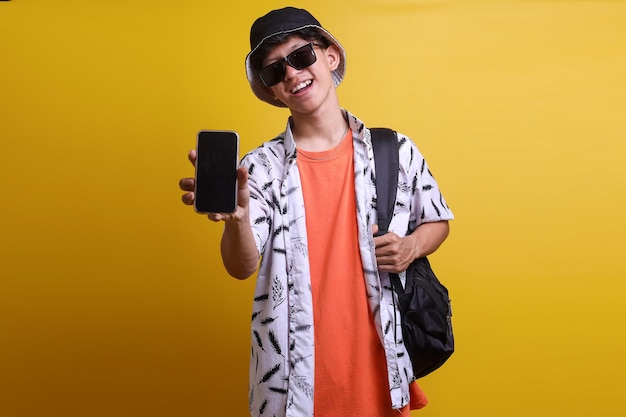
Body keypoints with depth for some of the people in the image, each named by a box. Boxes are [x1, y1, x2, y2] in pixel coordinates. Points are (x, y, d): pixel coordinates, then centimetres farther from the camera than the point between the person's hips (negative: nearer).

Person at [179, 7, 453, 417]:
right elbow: (242, 268, -14)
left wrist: (411, 247, -9)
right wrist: (237, 216, -35)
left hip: (379, 363, 1)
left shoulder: (396, 151, -1)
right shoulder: (262, 167, -5)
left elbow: (437, 221, 13)